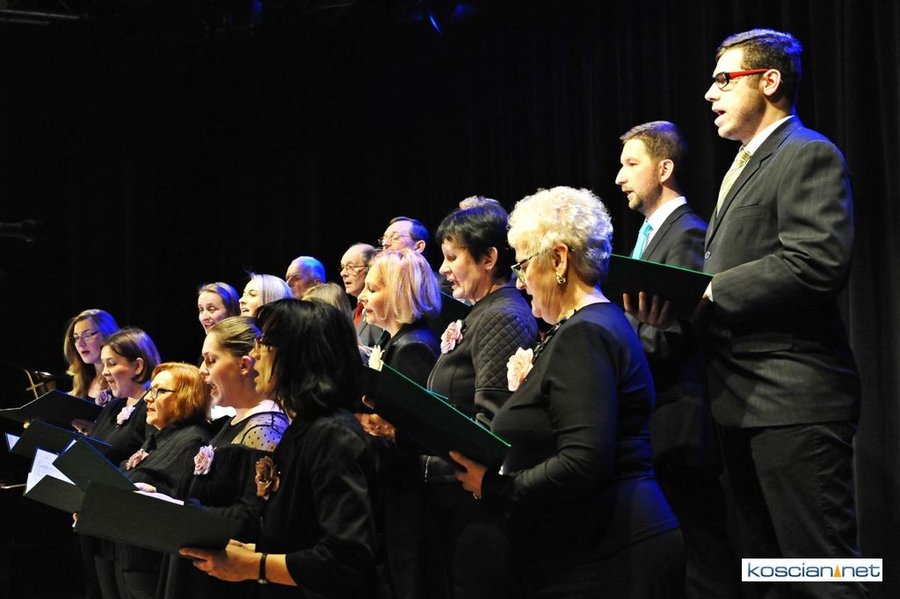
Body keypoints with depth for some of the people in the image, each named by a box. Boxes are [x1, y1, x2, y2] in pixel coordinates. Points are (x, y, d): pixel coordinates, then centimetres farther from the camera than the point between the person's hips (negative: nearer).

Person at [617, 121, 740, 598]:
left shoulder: (687, 235, -12)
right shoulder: (651, 232, 19)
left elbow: (672, 337, -18)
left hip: (677, 420, -10)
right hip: (652, 419, 10)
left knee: (704, 556, -6)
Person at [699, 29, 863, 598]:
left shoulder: (807, 154, -9)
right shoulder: (748, 165, 22)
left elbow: (819, 263, -22)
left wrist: (710, 292, -17)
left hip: (793, 400, -10)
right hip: (747, 401, 10)